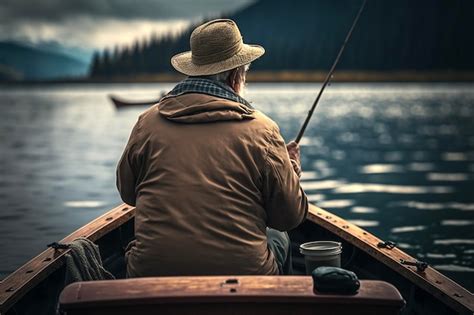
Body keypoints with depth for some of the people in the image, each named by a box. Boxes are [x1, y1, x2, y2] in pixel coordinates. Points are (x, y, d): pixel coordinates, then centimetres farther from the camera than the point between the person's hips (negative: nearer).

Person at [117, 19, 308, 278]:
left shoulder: (147, 122, 1)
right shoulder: (261, 130, -5)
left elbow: (127, 193, 15)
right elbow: (291, 216, 1)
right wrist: (292, 168, 20)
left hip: (151, 274, 2)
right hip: (242, 274, -1)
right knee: (277, 237, 30)